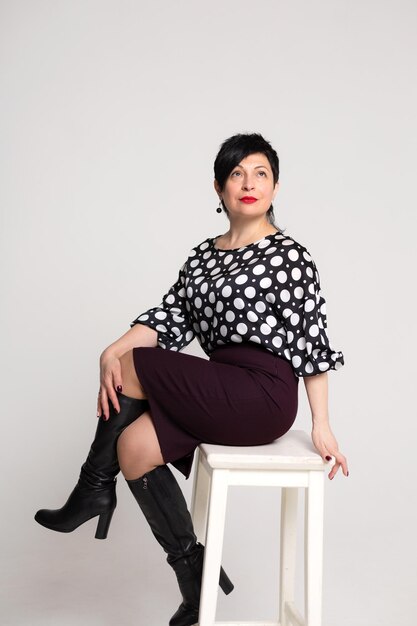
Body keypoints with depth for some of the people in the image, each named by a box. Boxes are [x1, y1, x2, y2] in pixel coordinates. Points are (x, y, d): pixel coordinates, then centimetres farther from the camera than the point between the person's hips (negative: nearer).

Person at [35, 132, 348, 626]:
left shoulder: (288, 255, -5)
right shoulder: (203, 255, 14)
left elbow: (310, 340, -8)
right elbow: (170, 317, 3)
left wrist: (321, 424, -10)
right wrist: (113, 350, -15)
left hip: (263, 397, -7)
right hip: (222, 392, 7)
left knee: (133, 368, -14)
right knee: (133, 445, -10)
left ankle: (93, 490, 6)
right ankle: (194, 574, 4)